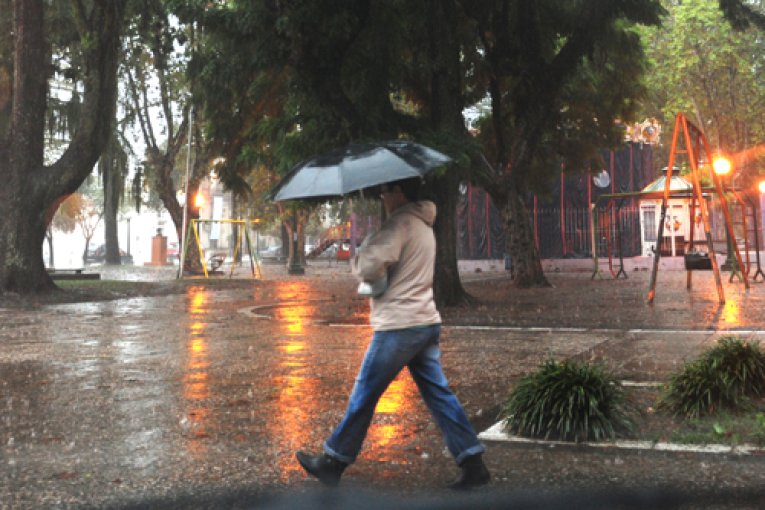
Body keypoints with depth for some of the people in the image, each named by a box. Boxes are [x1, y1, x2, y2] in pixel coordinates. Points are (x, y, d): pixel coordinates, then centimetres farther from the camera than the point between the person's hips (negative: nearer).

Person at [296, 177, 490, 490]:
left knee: (364, 396, 2)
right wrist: (369, 255, 6)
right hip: (426, 321, 9)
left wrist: (357, 260, 2)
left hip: (399, 325, -9)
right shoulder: (422, 224, 18)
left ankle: (332, 462, 14)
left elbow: (371, 268, -20)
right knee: (439, 394, 8)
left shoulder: (400, 223, -13)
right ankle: (473, 463, 5)